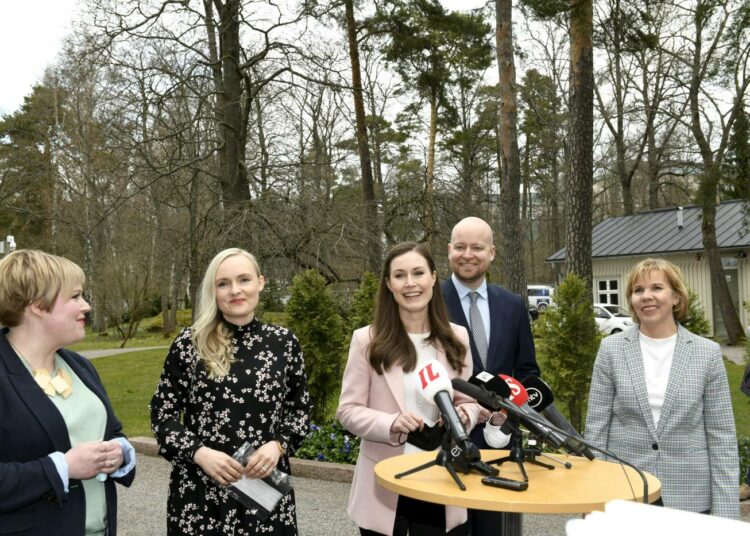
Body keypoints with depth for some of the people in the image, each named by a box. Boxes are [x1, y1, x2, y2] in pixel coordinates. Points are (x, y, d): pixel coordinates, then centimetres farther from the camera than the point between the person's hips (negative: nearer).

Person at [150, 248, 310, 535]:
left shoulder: (283, 342, 0)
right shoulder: (189, 343, -4)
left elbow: (299, 408, 8)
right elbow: (162, 412, 1)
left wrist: (279, 445, -10)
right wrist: (199, 452, -13)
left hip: (266, 485, 1)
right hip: (200, 489, -1)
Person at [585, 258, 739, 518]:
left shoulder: (708, 352, -1)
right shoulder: (611, 348, -1)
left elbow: (722, 436, 0)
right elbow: (596, 427, 0)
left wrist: (725, 510, -3)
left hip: (689, 497, 0)